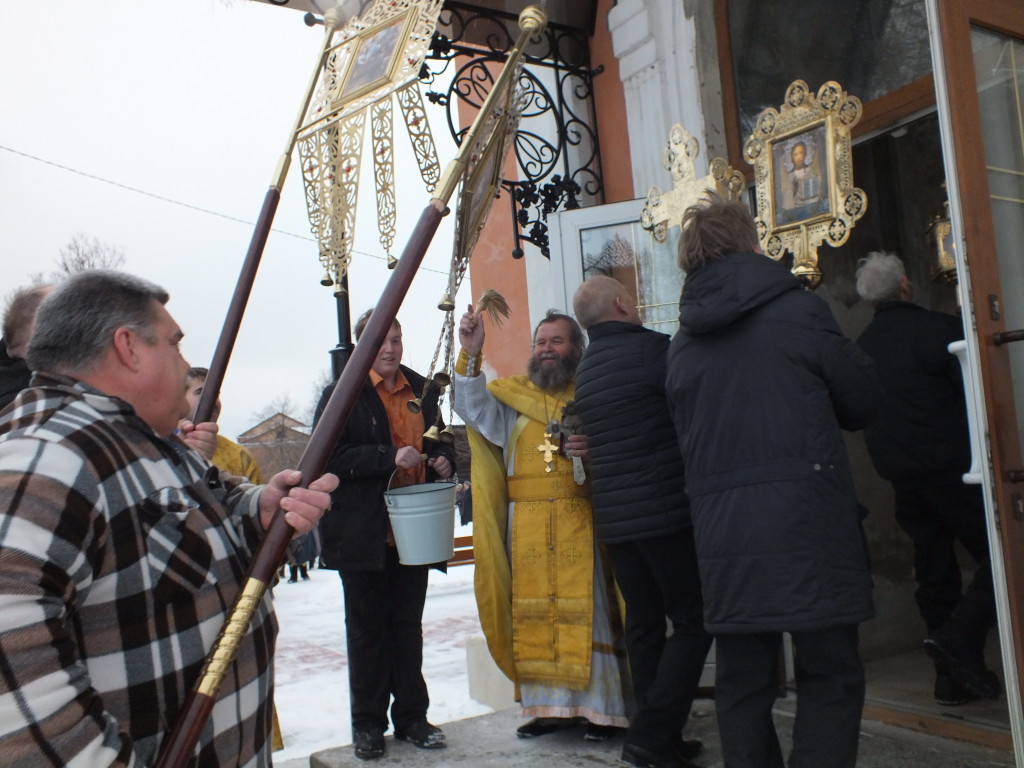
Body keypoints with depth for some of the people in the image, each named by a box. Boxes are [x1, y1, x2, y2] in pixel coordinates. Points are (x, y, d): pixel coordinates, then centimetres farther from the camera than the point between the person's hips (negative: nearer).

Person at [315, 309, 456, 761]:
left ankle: (411, 718, 26)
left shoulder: (422, 390, 10)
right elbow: (330, 457, -15)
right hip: (364, 532, -4)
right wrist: (390, 457, -23)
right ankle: (368, 724, 21)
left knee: (408, 626, 14)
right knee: (367, 629, 8)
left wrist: (443, 458, -1)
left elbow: (437, 440, 22)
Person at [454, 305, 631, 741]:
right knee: (534, 613, 4)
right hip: (527, 524, 3)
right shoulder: (512, 395, 15)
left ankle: (604, 707, 8)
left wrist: (597, 450, -17)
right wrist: (470, 356, -13)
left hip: (582, 520, -3)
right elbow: (476, 410, -2)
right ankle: (551, 705, 15)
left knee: (587, 608, -2)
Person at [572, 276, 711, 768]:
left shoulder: (583, 370, 13)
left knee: (643, 622, 12)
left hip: (613, 518, 8)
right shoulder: (650, 347, -11)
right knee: (692, 623, 1)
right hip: (666, 511, -8)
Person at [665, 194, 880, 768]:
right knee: (831, 674, 5)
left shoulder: (683, 343, 9)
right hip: (808, 525, -4)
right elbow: (864, 403, 3)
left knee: (743, 679, 13)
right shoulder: (798, 310, -4)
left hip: (722, 532, 5)